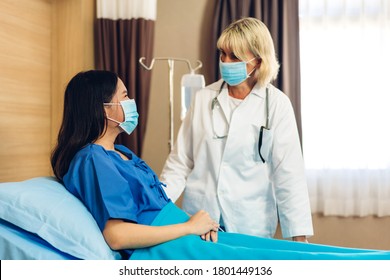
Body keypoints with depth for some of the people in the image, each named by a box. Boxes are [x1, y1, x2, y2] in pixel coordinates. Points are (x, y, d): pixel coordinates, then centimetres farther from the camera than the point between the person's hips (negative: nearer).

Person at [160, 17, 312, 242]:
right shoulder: (204, 98, 2)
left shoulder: (277, 104, -5)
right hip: (197, 217, 2)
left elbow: (288, 173, -8)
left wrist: (299, 236, -11)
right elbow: (180, 162, 5)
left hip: (249, 226, -2)